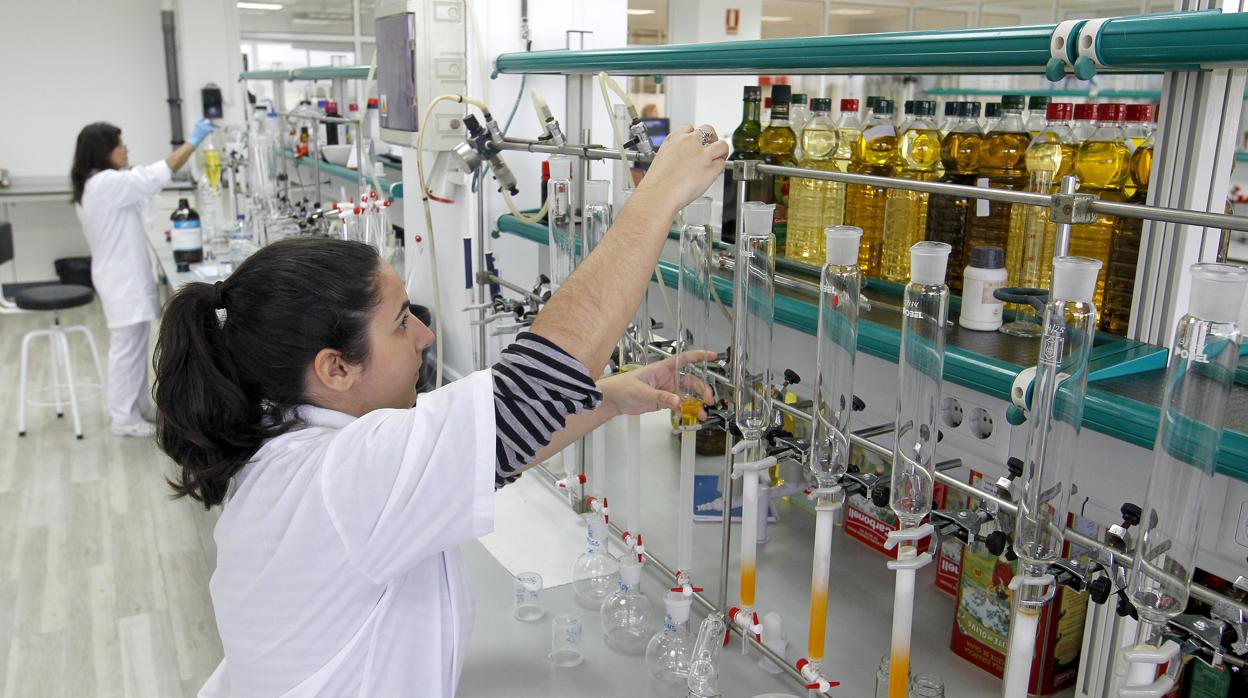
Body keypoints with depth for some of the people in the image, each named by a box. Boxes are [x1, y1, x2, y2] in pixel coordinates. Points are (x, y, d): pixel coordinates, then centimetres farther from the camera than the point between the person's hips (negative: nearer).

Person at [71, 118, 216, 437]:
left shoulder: (95, 186, 12)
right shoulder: (106, 183, -21)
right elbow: (160, 172, -23)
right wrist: (193, 141, -18)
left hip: (126, 276, 10)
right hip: (123, 280, -10)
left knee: (135, 347, 17)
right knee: (127, 348, -1)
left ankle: (140, 407, 27)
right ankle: (124, 419, 8)